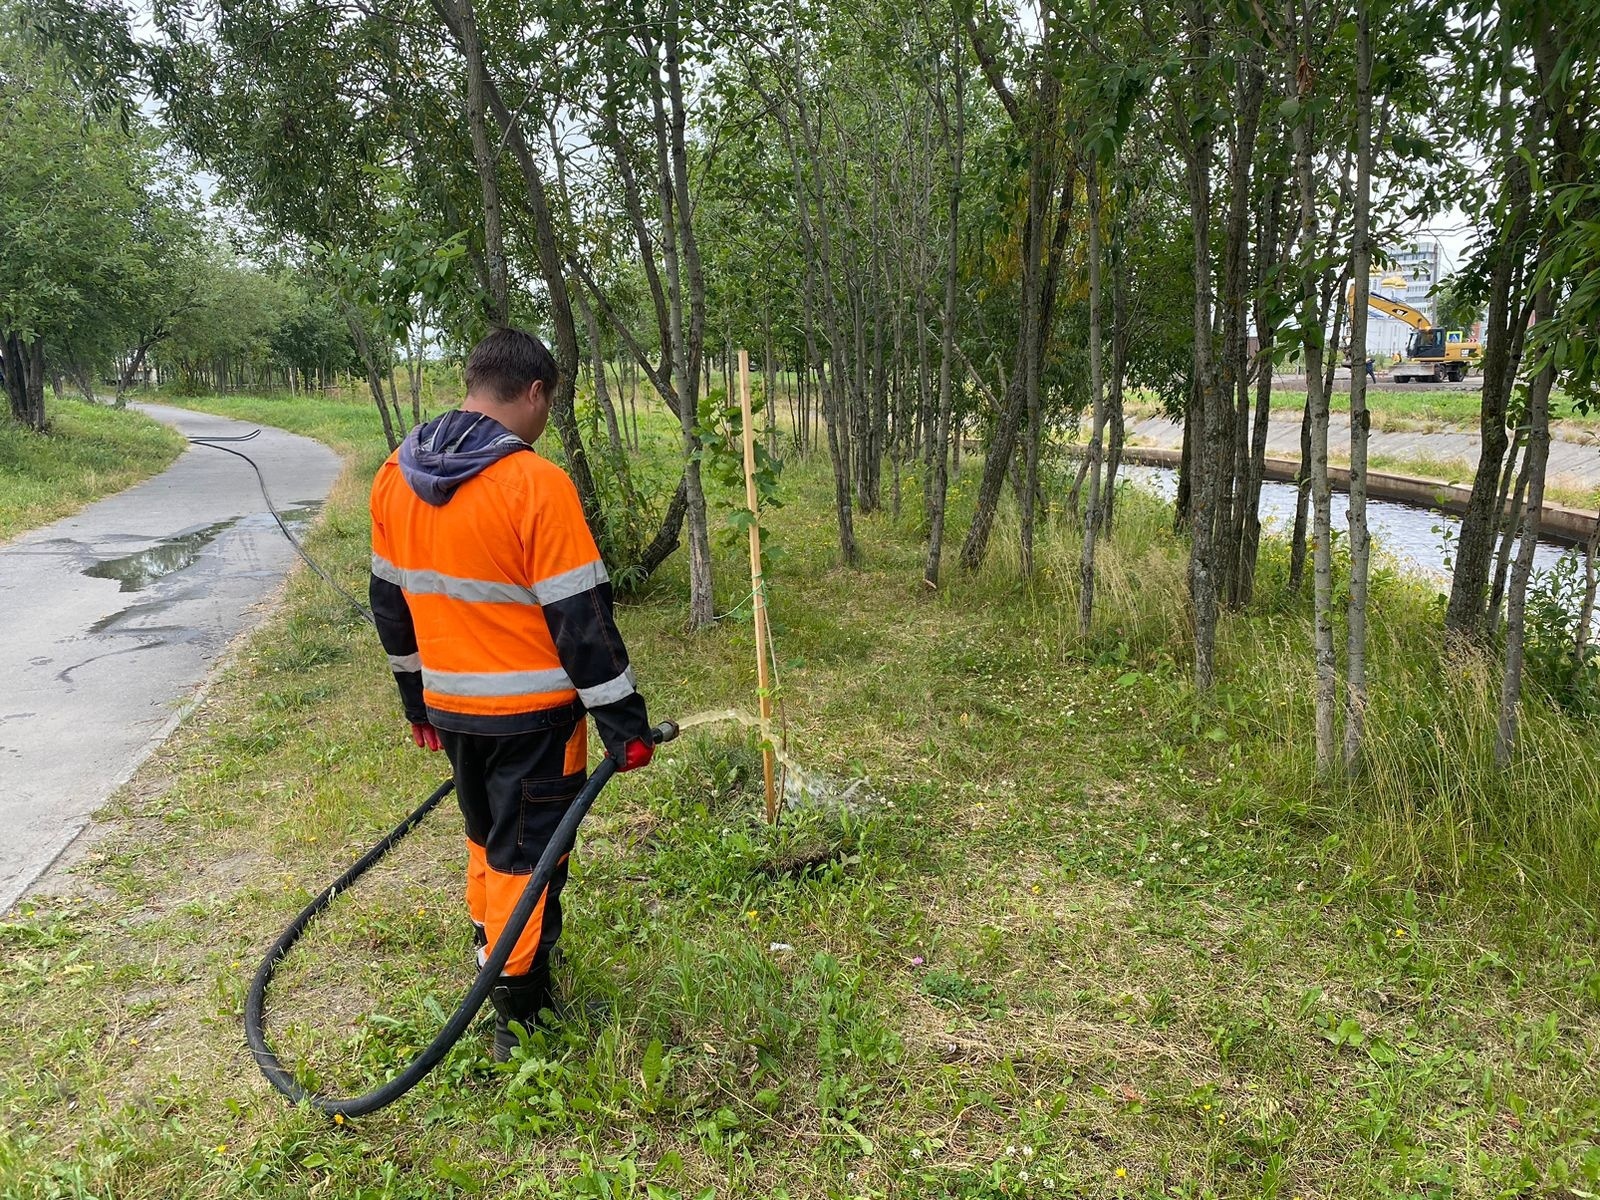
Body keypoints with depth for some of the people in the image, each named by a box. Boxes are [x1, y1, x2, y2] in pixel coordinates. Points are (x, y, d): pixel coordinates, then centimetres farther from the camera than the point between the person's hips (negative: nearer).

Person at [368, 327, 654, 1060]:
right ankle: (518, 1015, 20)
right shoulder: (537, 485, -20)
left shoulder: (396, 478, 3)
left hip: (450, 704, 7)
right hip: (531, 712, -6)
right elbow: (580, 617, -20)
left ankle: (489, 956, 43)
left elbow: (391, 598, 11)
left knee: (486, 836, 26)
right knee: (525, 856, 7)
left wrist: (417, 699, 22)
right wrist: (624, 722, -12)